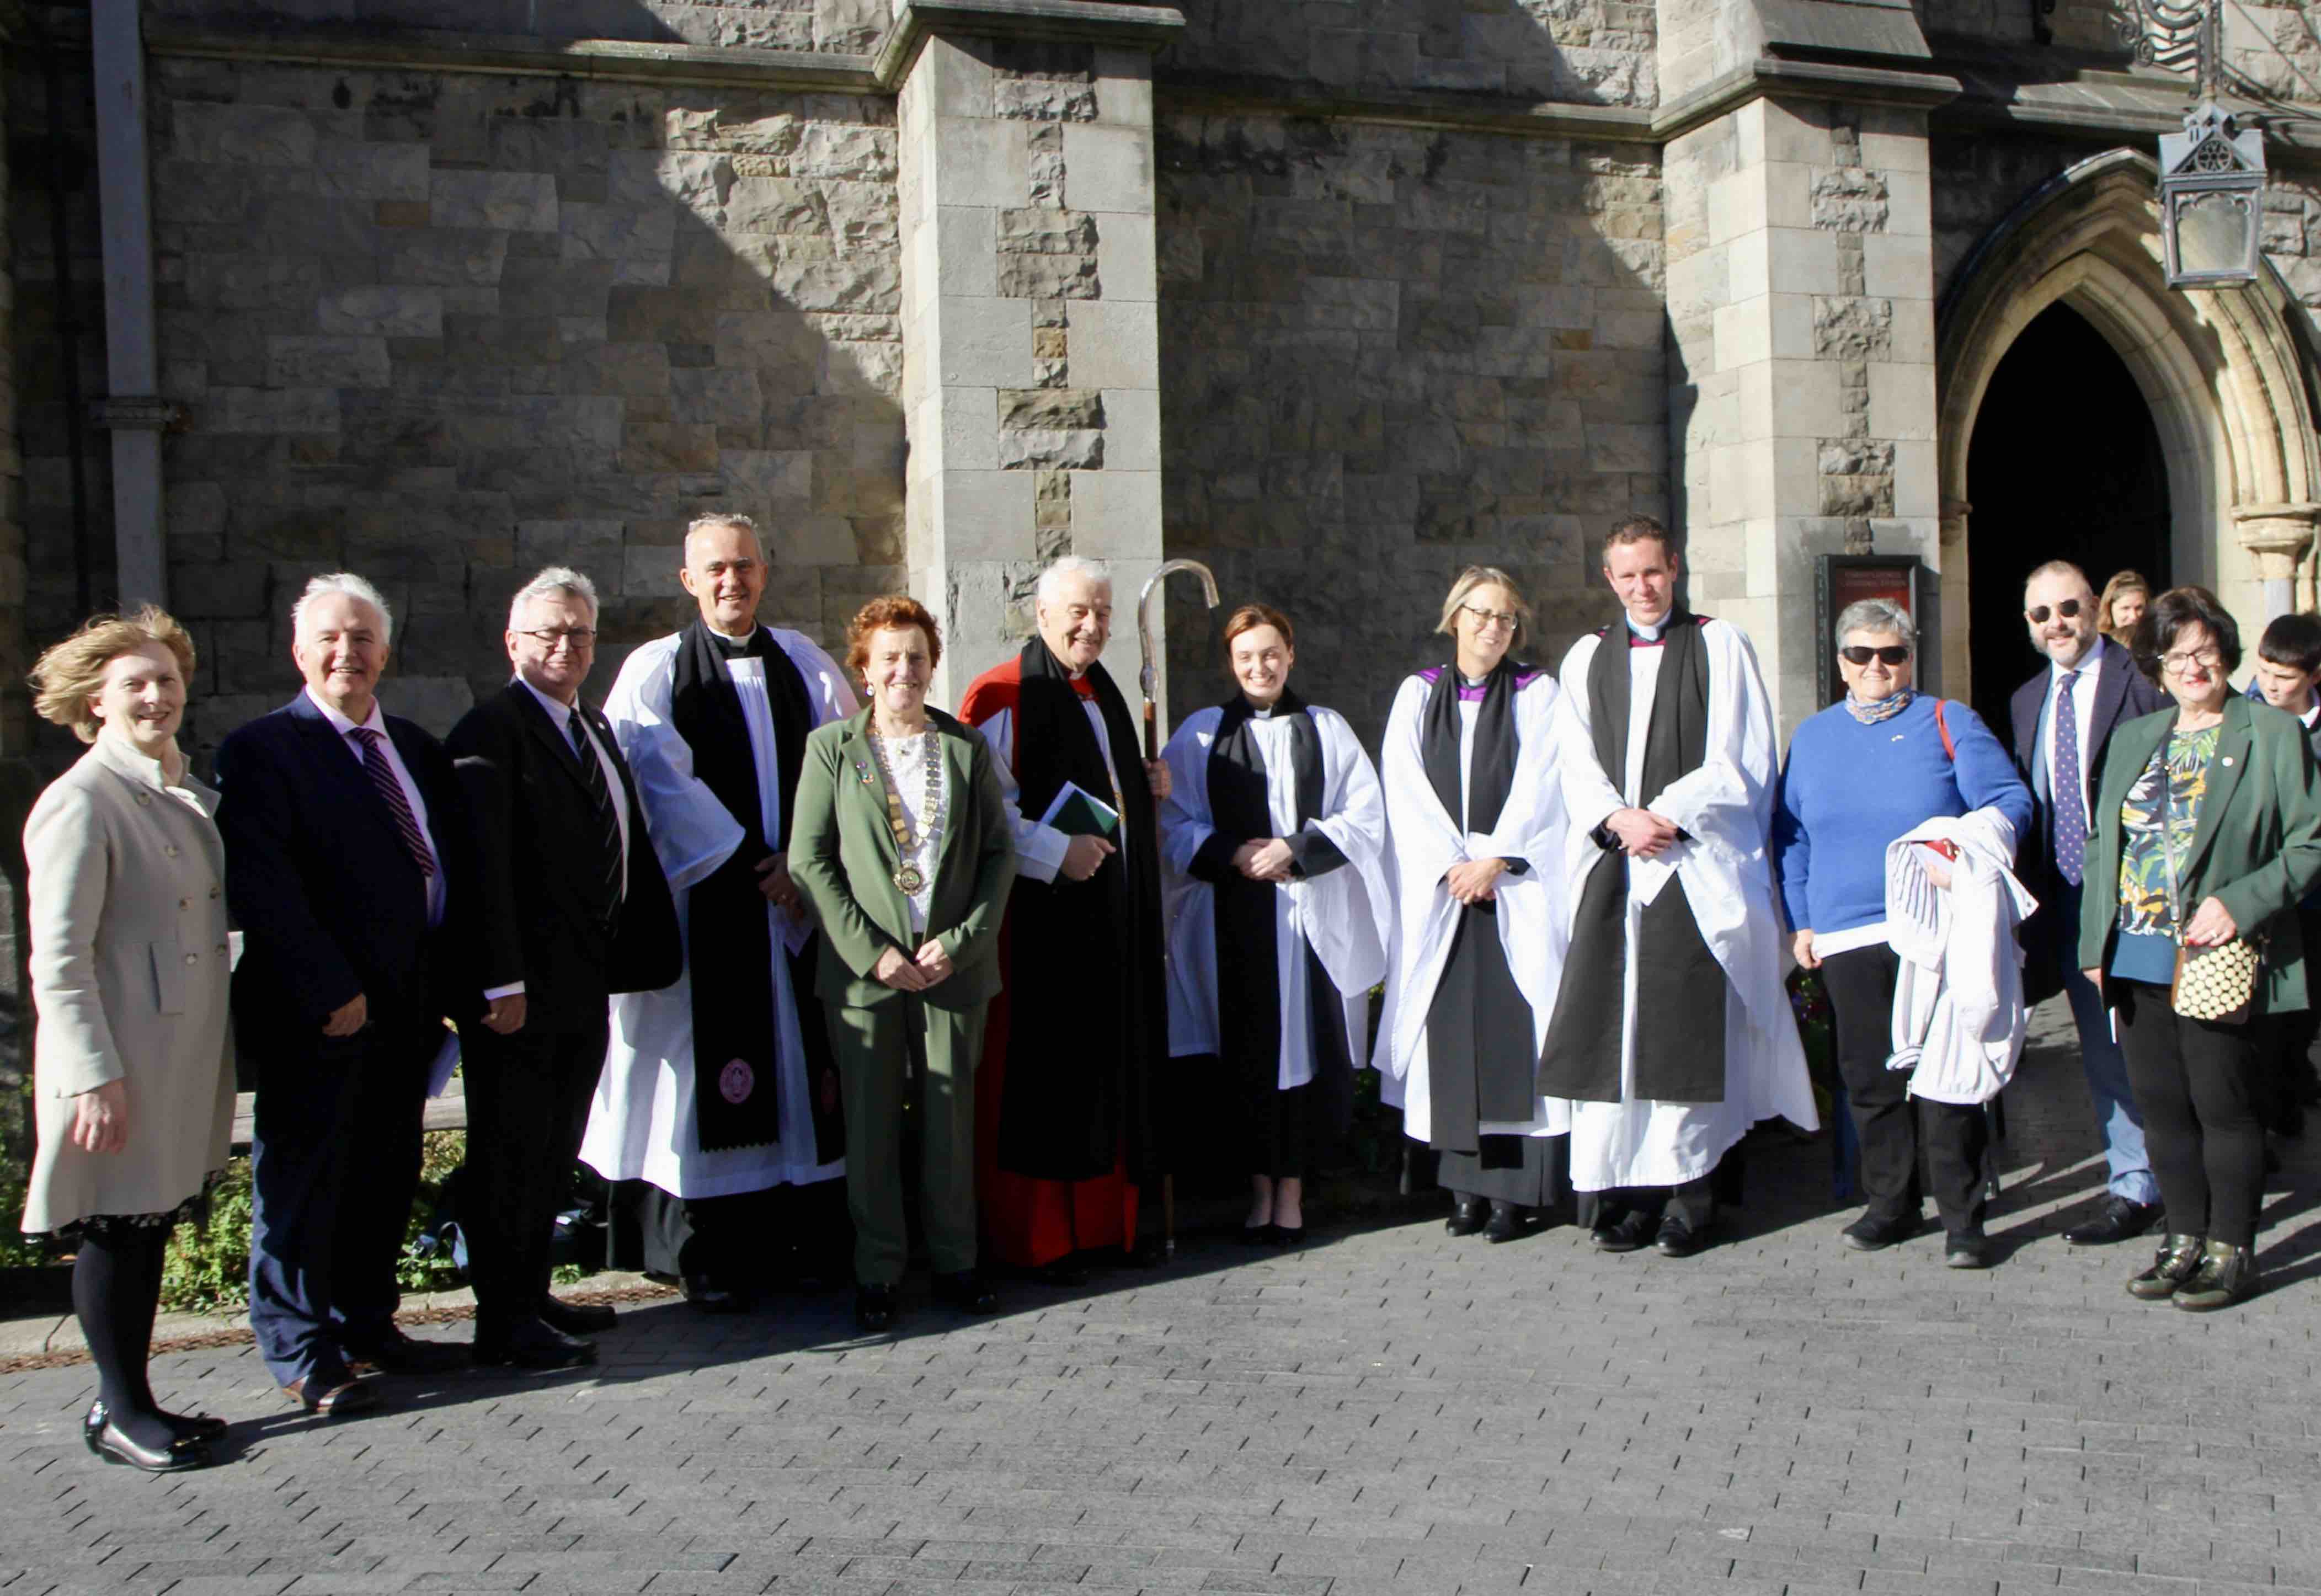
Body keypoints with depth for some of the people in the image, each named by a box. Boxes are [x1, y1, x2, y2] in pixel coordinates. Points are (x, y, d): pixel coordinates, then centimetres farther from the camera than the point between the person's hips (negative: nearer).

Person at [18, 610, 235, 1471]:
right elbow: (57, 960, -15)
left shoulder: (190, 795, 13)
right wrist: (93, 1076, -20)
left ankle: (131, 1399, 26)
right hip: (121, 1065, -8)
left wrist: (222, 1050, 16)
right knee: (114, 1229, 3)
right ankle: (120, 1411, 17)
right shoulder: (81, 802, -12)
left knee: (152, 1221, 14)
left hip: (186, 1053, 8)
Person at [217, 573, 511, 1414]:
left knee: (386, 1176, 14)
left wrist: (491, 977, 2)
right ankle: (301, 1353, 16)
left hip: (408, 1006, 6)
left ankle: (367, 1322, 28)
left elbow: (459, 870, 11)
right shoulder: (261, 748, -5)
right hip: (319, 1013, -6)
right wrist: (328, 991, -20)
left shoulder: (416, 748, 15)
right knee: (304, 1178, 4)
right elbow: (259, 881, -15)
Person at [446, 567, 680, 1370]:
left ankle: (531, 1295, 29)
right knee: (510, 1151, 2)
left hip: (585, 982, 9)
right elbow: (484, 865, -18)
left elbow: (628, 845, 18)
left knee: (553, 1152, 17)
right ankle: (504, 1319, 11)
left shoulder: (594, 726, 15)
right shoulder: (492, 729, -12)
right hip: (526, 986, -9)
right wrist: (500, 980, -22)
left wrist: (631, 956, 12)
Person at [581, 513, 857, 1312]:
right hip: (708, 902, -3)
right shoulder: (654, 670, 3)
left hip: (805, 899, 3)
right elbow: (663, 784, -7)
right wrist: (748, 865, -11)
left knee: (811, 1067, 4)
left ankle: (819, 1232, 14)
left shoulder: (805, 663, 13)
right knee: (711, 1073, -1)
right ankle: (707, 1256, 8)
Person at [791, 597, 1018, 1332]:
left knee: (952, 1115, 7)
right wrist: (871, 950, -10)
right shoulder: (831, 747, 3)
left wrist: (963, 940, -7)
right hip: (864, 967, -1)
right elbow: (809, 860, -2)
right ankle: (877, 1272, 16)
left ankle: (955, 1263, 21)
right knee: (871, 1120, 4)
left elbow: (999, 851, 5)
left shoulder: (967, 747, 8)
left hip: (954, 964, 1)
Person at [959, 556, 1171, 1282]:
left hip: (1113, 918, 8)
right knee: (1039, 1073, -3)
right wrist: (1057, 852, -20)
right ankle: (1035, 1231, 8)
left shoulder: (1105, 695, 17)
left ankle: (1103, 1217, 19)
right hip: (1040, 919, -8)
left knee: (1111, 1065, 9)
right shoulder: (1003, 695, -10)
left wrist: (1148, 787, 10)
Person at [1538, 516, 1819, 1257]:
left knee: (1687, 1029, -6)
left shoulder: (1719, 646, 6)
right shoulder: (1587, 657, 17)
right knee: (1612, 1024, -1)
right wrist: (1617, 819, -8)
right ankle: (1621, 1191, 5)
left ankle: (1688, 1195, 0)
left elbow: (1738, 760, -2)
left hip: (1697, 868, -3)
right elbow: (1577, 766, 9)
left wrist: (1667, 814, -11)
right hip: (1612, 864, 3)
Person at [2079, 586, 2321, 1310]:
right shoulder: (2134, 739, 15)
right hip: (2137, 959, 5)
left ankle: (2231, 1251, 14)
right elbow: (2102, 844, 15)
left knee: (2224, 1107, 2)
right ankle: (2186, 1237, 23)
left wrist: (2239, 904, -18)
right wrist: (2095, 942, 8)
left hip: (2219, 962, -5)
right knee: (2162, 1106, 10)